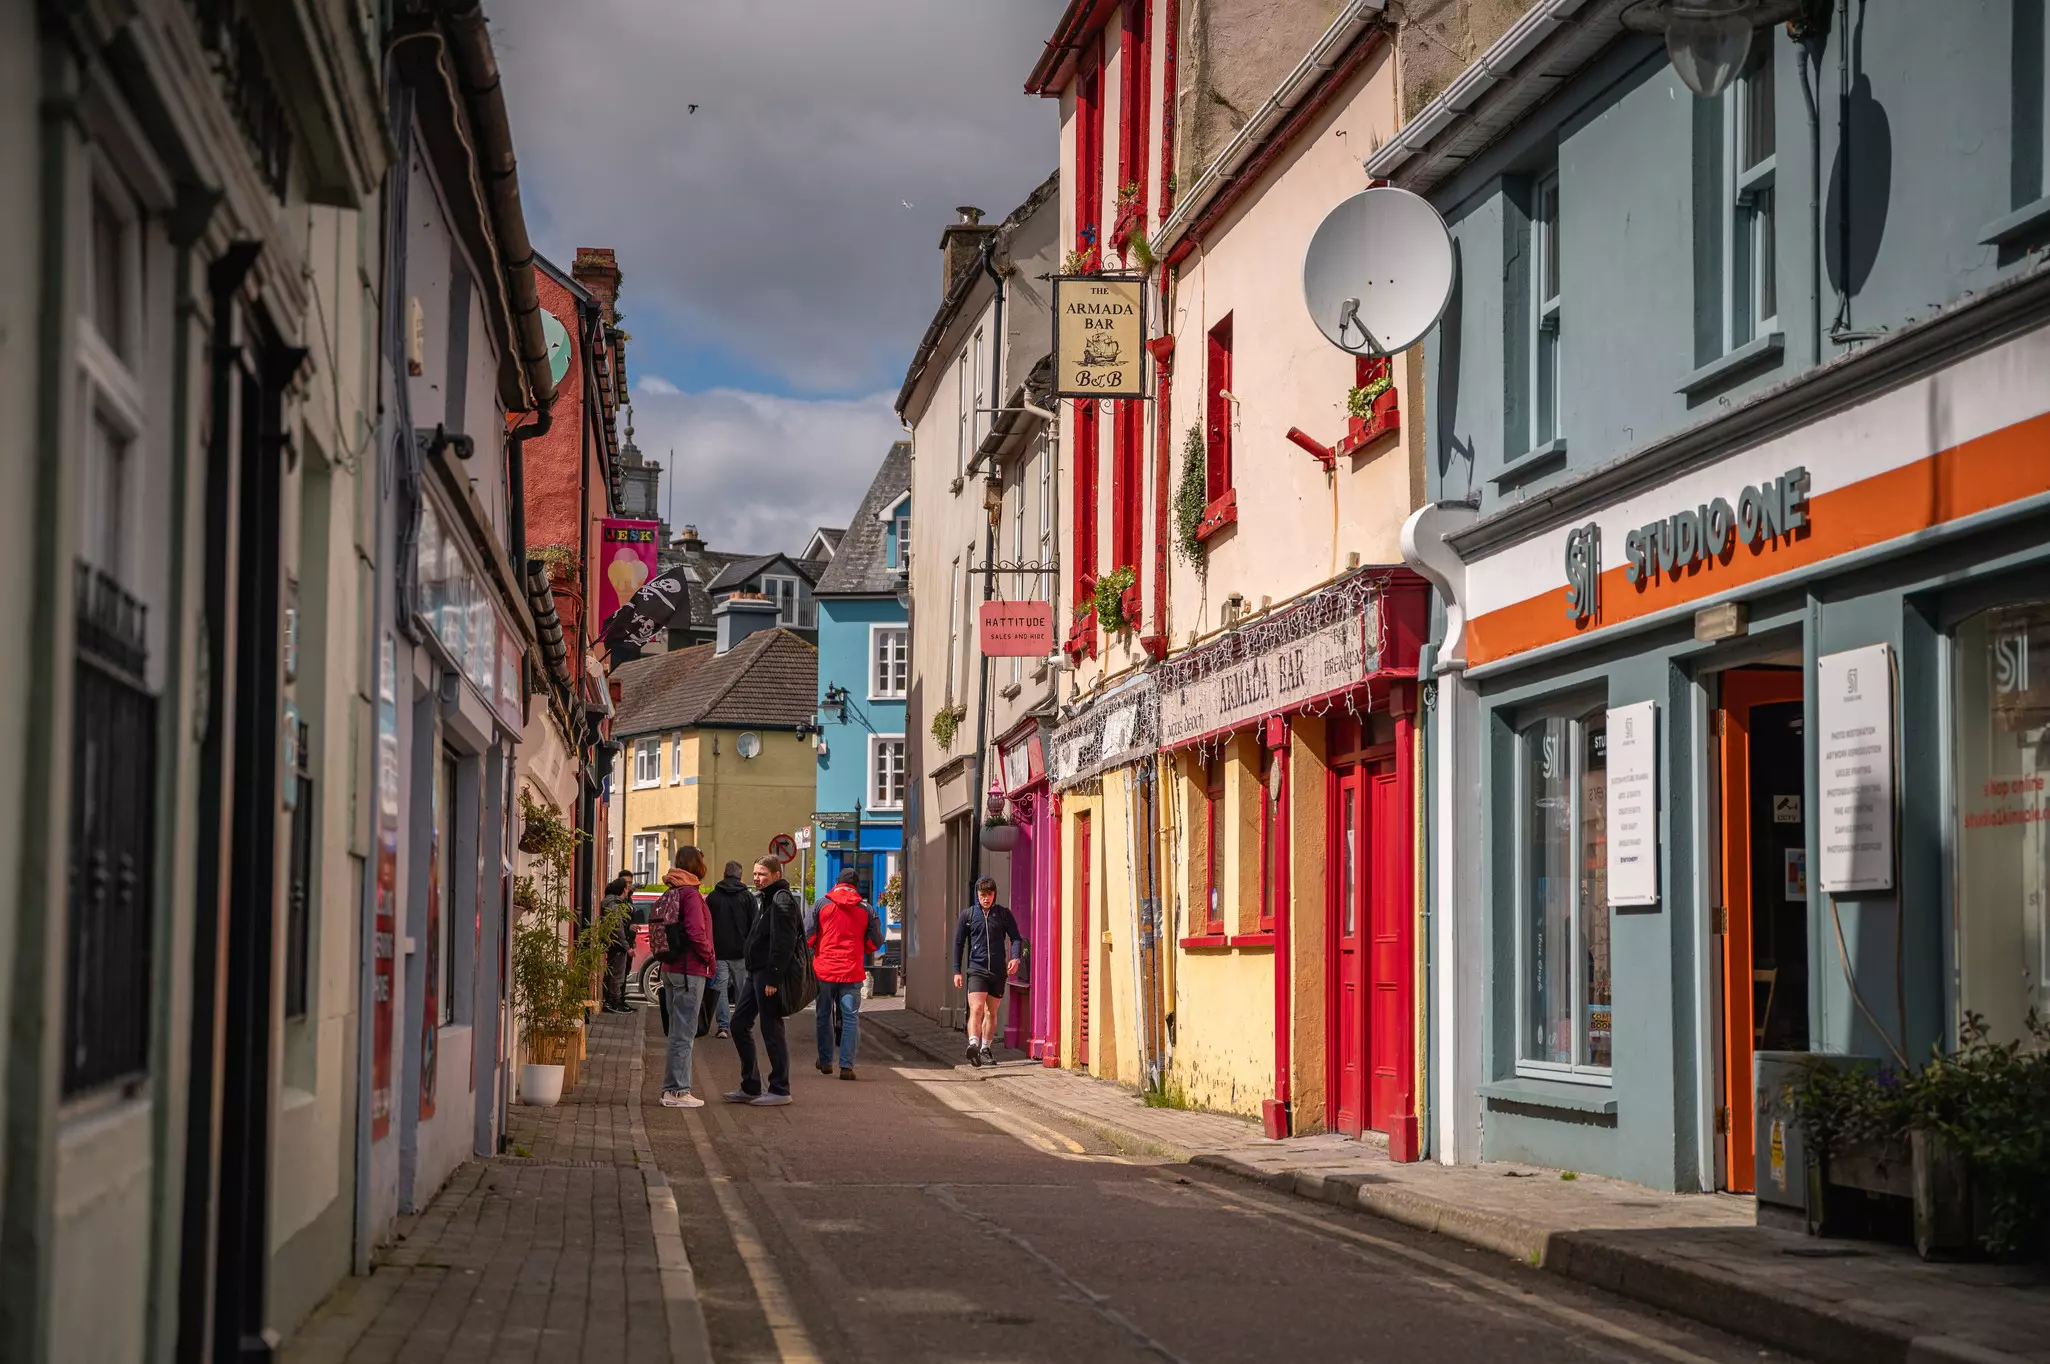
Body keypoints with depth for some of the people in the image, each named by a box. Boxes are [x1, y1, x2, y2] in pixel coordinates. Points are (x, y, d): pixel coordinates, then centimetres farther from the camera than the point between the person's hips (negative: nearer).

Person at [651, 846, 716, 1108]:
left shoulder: (670, 894, 11)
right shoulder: (690, 894, -14)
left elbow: (661, 929, 14)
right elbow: (697, 933, -21)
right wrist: (709, 959, -6)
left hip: (670, 968, 9)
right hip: (690, 971, -9)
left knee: (677, 1031, 15)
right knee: (684, 1033, -5)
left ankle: (671, 1088, 18)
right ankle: (678, 1091, -3)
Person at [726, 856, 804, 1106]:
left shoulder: (782, 901, -14)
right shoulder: (768, 899, 18)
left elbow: (783, 944, -22)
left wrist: (772, 978, -25)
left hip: (768, 974, -11)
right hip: (756, 973, 11)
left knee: (771, 1030, -5)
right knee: (739, 1024, 12)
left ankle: (780, 1090, 3)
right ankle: (750, 1087, 18)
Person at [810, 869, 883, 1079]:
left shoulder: (822, 904, -1)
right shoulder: (866, 909, 2)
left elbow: (808, 936, -4)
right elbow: (875, 943, 2)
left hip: (824, 970, 0)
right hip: (852, 972, 0)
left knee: (824, 1016, 15)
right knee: (851, 1018, 2)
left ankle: (825, 1062, 23)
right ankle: (846, 1066, -6)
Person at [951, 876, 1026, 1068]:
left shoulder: (1004, 914, 6)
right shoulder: (967, 915, 4)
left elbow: (1016, 938, 6)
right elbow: (958, 943, 9)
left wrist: (1016, 957, -13)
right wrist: (957, 971, 4)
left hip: (998, 971, 2)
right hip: (976, 969, -2)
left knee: (991, 1012, 11)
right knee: (976, 1009, -19)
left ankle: (985, 1049, 23)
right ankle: (973, 1044, -33)